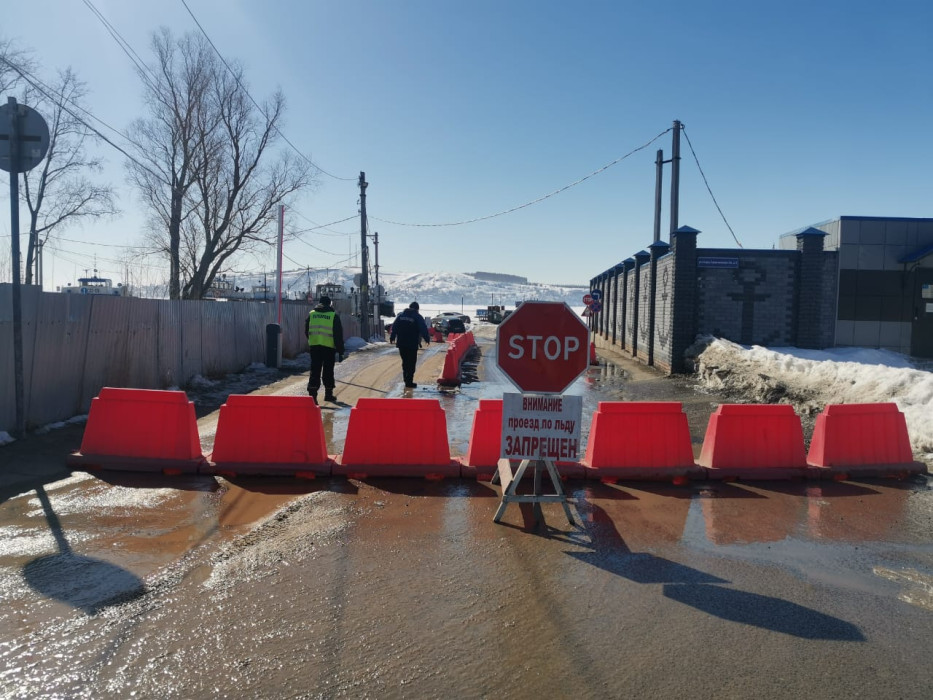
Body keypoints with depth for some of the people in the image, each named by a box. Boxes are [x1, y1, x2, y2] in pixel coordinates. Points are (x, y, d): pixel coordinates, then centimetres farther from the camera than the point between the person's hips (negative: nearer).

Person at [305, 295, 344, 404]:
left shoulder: (311, 314, 8)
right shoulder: (334, 315, -1)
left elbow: (306, 332, 15)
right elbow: (338, 335, -3)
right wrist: (340, 351, -1)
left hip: (314, 346, 2)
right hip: (329, 347, -2)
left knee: (315, 371, 3)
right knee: (328, 371, 10)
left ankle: (312, 394, -7)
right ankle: (328, 394, 19)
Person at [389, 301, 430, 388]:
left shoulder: (400, 315, 10)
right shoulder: (418, 317, -5)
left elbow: (394, 327, 11)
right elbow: (423, 329, -9)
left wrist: (392, 337, 16)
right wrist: (427, 338, -1)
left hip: (401, 343, 5)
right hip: (412, 344, -5)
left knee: (405, 362, 17)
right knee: (411, 363, -1)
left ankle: (406, 380, 22)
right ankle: (409, 382, -3)